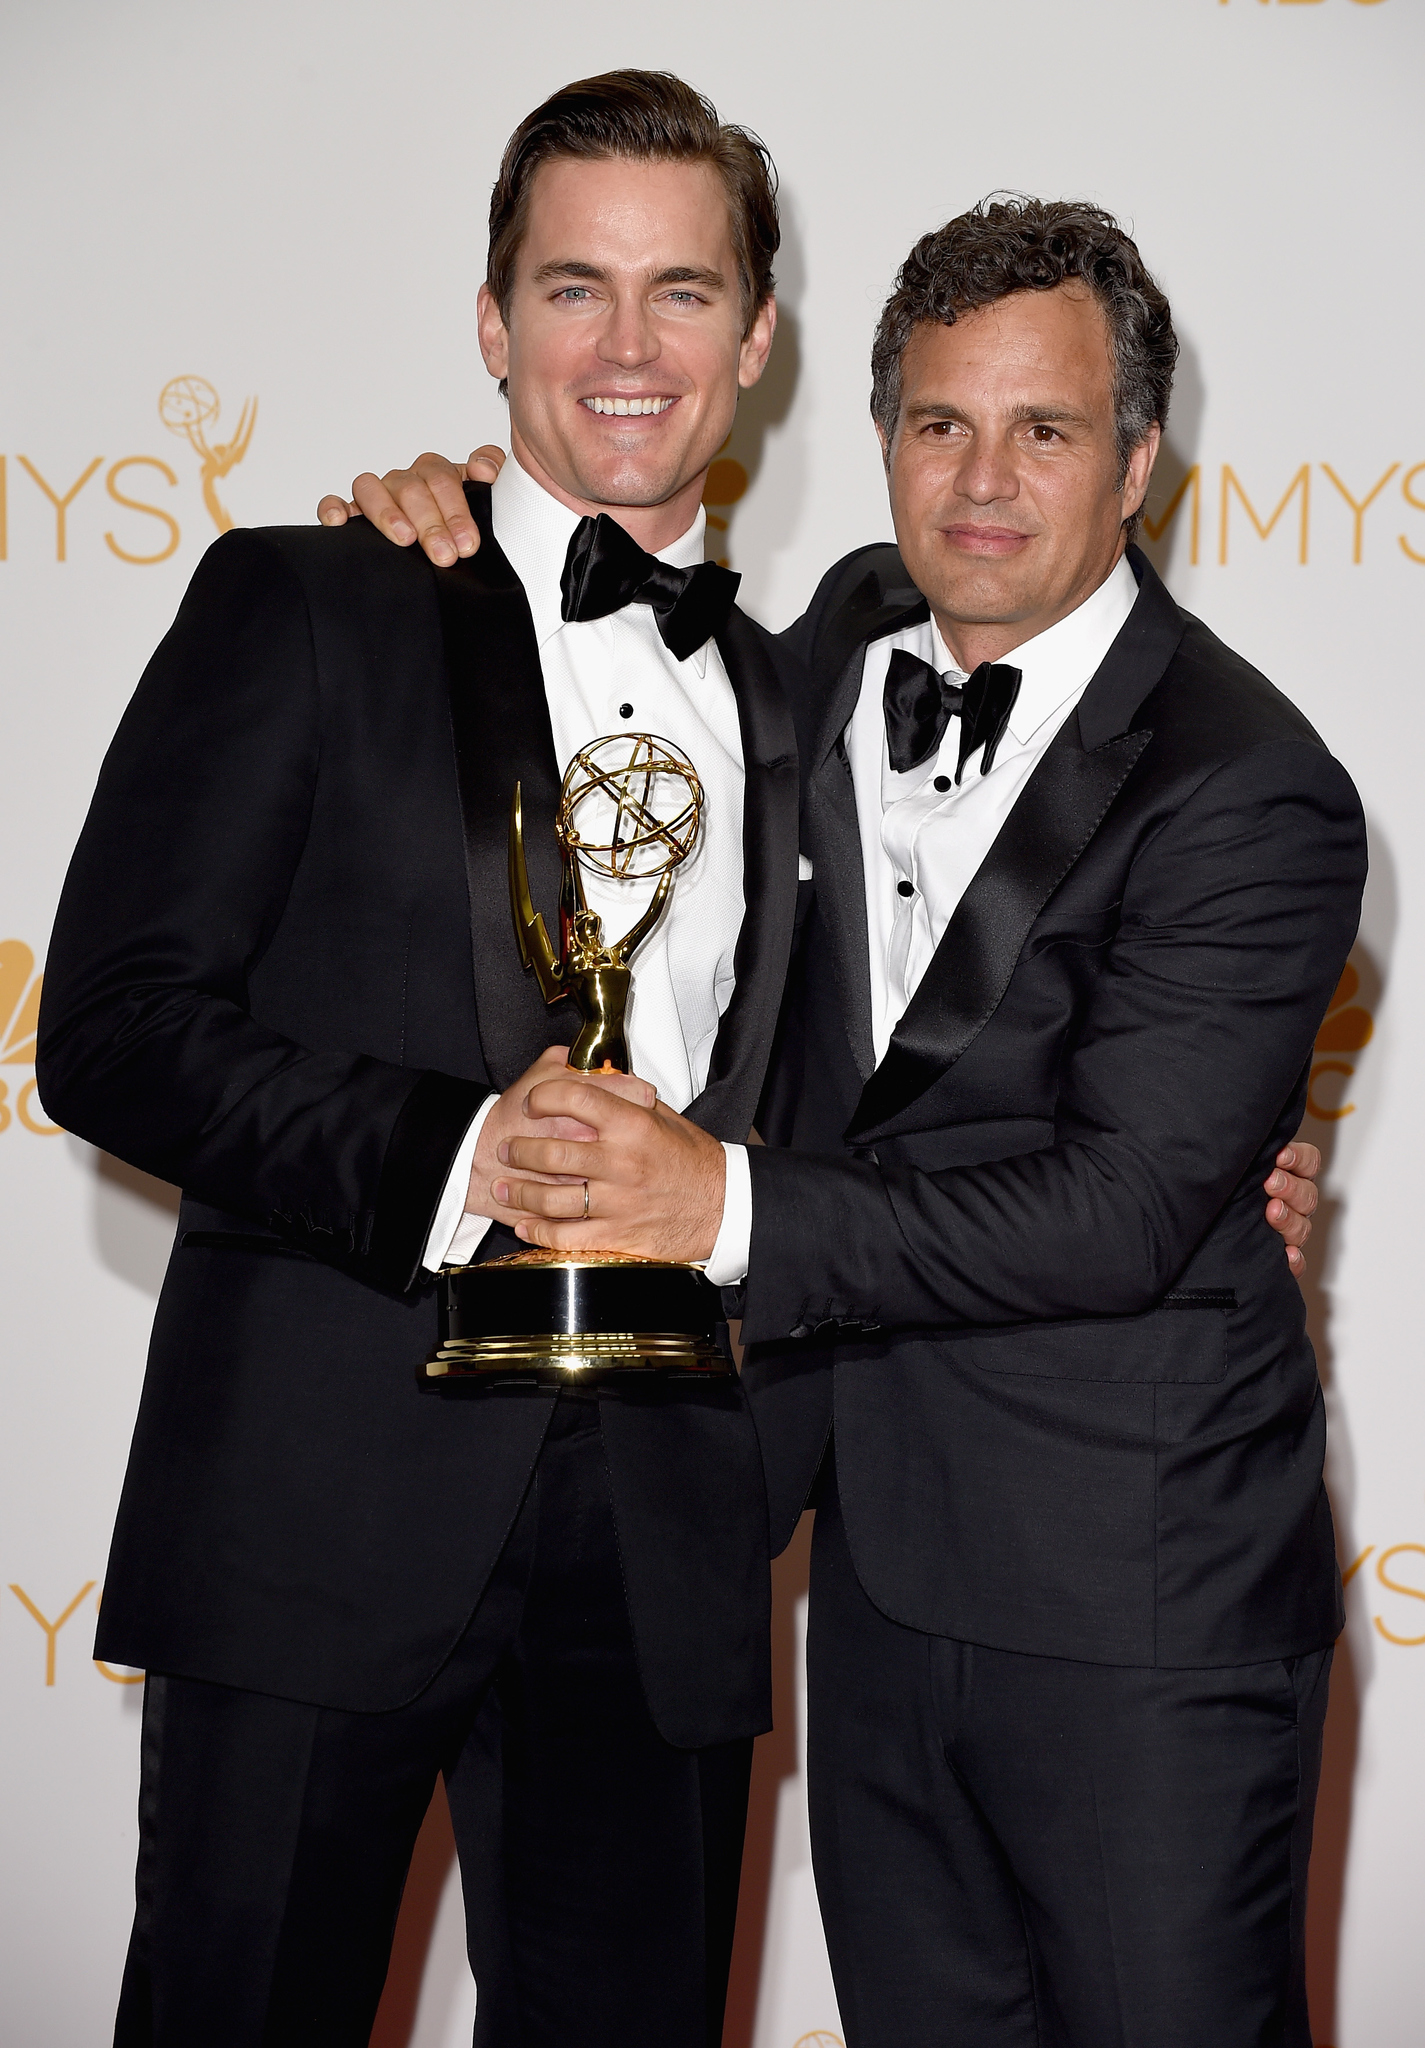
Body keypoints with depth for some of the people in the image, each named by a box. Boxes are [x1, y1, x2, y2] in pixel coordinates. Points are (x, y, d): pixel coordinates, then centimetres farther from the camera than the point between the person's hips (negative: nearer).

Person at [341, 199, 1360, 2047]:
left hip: (1134, 1612, -6)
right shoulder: (847, 645, 5)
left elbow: (1126, 1209, -23)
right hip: (879, 1560, 7)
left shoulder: (1245, 790, -16)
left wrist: (733, 1207, -27)